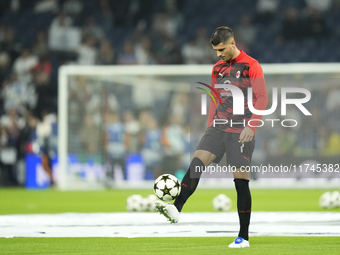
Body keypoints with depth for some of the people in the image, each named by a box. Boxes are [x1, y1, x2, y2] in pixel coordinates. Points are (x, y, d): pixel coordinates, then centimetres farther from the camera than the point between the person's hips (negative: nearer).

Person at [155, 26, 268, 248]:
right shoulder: (218, 68, 15)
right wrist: (210, 127, 17)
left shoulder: (251, 66, -5)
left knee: (241, 181, -5)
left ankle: (244, 237, 0)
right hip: (218, 129, 5)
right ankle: (177, 209, -30)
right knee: (196, 162, -17)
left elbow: (262, 98, -9)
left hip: (241, 132, -5)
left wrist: (251, 126, -19)